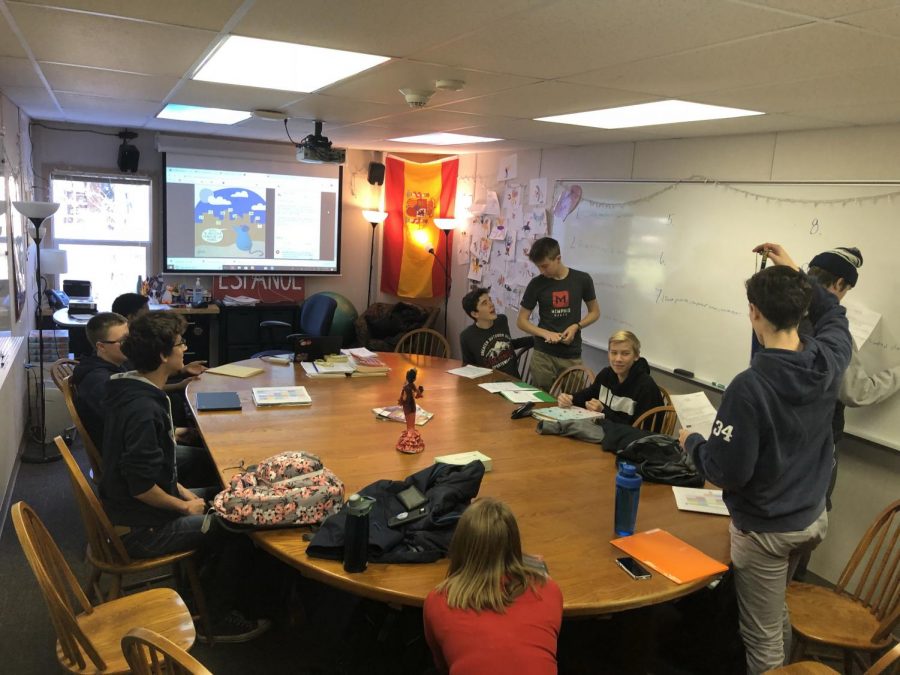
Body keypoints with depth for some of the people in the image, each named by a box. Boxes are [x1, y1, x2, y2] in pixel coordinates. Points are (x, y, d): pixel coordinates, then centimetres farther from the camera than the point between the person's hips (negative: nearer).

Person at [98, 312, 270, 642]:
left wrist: (183, 492, 7)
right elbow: (143, 486, -29)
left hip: (126, 509, 10)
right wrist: (185, 506, -13)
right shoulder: (143, 410, -30)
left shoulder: (132, 390, 2)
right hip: (139, 530, -10)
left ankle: (209, 587, 29)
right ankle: (218, 619, 15)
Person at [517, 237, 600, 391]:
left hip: (572, 356, 0)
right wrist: (546, 333, -14)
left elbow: (595, 312, 9)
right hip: (543, 355, 0)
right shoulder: (536, 284, -3)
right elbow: (521, 321, 2)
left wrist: (576, 326, -9)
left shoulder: (582, 279, -2)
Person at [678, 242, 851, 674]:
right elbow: (833, 314, 16)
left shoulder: (750, 387, -30)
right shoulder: (830, 360, -9)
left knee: (762, 638, 11)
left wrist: (691, 442, -6)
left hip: (766, 529, -7)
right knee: (775, 612, 29)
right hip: (813, 517, 8)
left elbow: (725, 473, -24)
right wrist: (796, 273, 17)